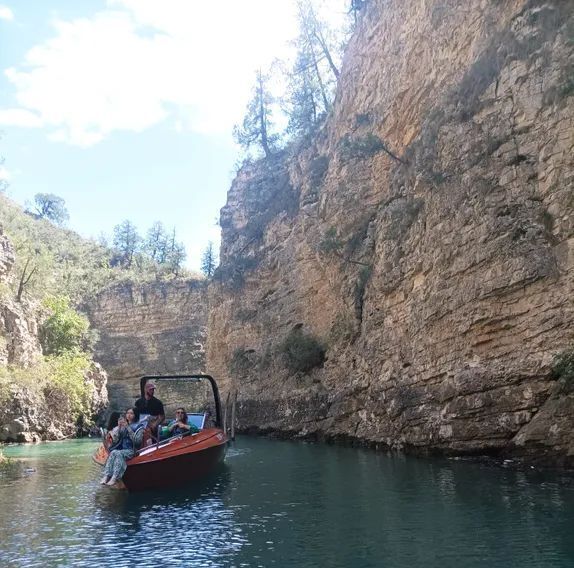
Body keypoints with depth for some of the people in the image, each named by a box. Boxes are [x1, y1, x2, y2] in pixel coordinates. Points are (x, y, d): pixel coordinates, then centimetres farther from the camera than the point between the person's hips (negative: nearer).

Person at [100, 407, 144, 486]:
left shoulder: (139, 427, 4)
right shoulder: (122, 426, 18)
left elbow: (137, 441, -13)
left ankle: (115, 478, -43)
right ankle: (106, 476, -40)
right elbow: (115, 440, 9)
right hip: (121, 449, 4)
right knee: (113, 452, -29)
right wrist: (119, 427, -3)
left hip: (132, 451, -4)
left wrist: (128, 428, -14)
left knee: (118, 453, -33)